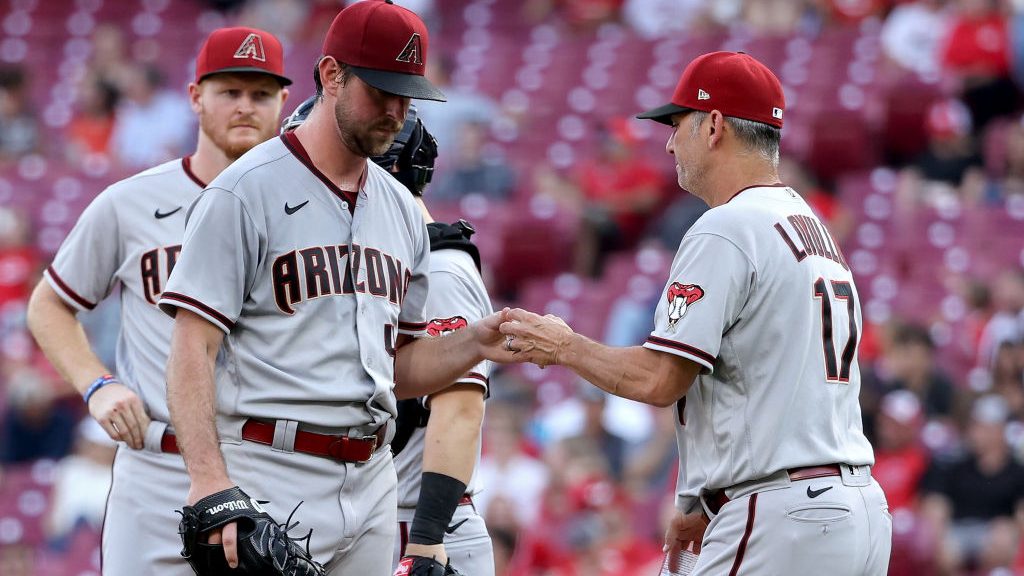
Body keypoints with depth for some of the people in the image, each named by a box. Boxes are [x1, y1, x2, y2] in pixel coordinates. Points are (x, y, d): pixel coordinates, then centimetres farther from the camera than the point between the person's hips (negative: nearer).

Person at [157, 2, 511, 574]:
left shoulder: (402, 210, 16)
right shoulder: (246, 193, -6)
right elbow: (194, 349, -12)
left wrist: (473, 344, 1)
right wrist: (210, 482, -23)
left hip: (373, 484, 7)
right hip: (271, 479, -7)